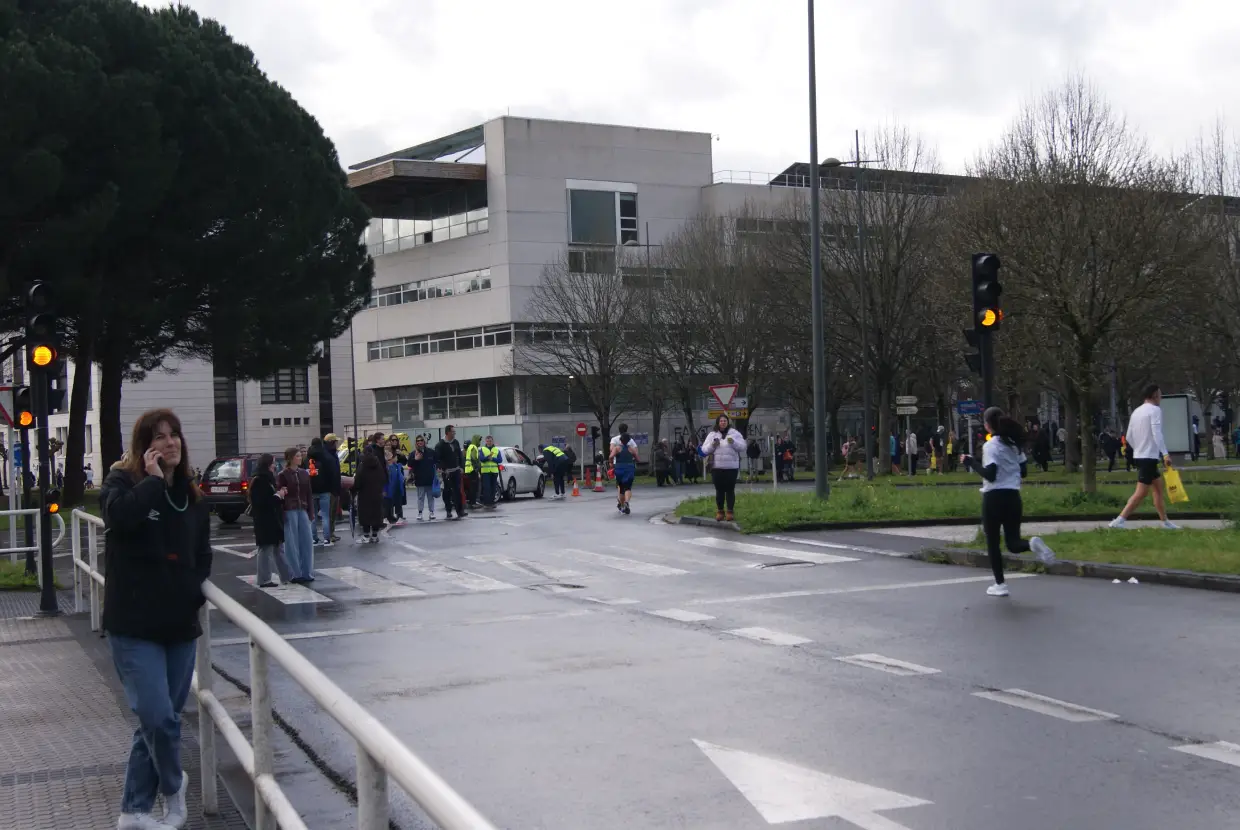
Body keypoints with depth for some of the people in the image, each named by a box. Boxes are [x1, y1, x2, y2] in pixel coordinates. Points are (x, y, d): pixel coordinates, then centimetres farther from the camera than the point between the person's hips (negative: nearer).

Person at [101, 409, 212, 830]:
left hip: (180, 625, 6)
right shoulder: (122, 481, -4)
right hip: (134, 625, -5)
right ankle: (173, 786, 16)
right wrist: (154, 479, -18)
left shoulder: (192, 497, 11)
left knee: (158, 720, 11)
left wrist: (195, 589, 3)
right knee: (159, 718, -13)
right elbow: (120, 515, -28)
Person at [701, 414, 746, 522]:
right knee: (719, 490, 6)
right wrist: (712, 445, -11)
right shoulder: (712, 435, 8)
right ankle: (719, 511, 14)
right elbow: (704, 449, 6)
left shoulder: (735, 434, 5)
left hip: (731, 467, -1)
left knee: (730, 490, 0)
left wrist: (733, 442, -16)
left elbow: (742, 447, 0)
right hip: (716, 467, 1)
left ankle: (730, 511, 6)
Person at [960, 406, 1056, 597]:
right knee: (1013, 543, 11)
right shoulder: (1014, 444, 9)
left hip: (994, 498, -6)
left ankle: (1000, 585, 11)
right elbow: (1024, 471, 12)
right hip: (1013, 497, 6)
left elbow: (990, 475, -19)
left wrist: (972, 463, -9)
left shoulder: (990, 446, -12)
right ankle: (1032, 543, -23)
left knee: (993, 543, 9)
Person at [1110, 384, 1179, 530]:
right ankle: (1119, 520, -16)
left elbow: (1129, 437, 15)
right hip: (1149, 457, -9)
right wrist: (1165, 454, -24)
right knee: (1141, 493, -10)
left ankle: (1165, 522, 18)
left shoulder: (1137, 411, 13)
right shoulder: (1155, 410, -10)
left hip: (1139, 456, 9)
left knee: (1158, 488, 15)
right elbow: (1157, 434, -21)